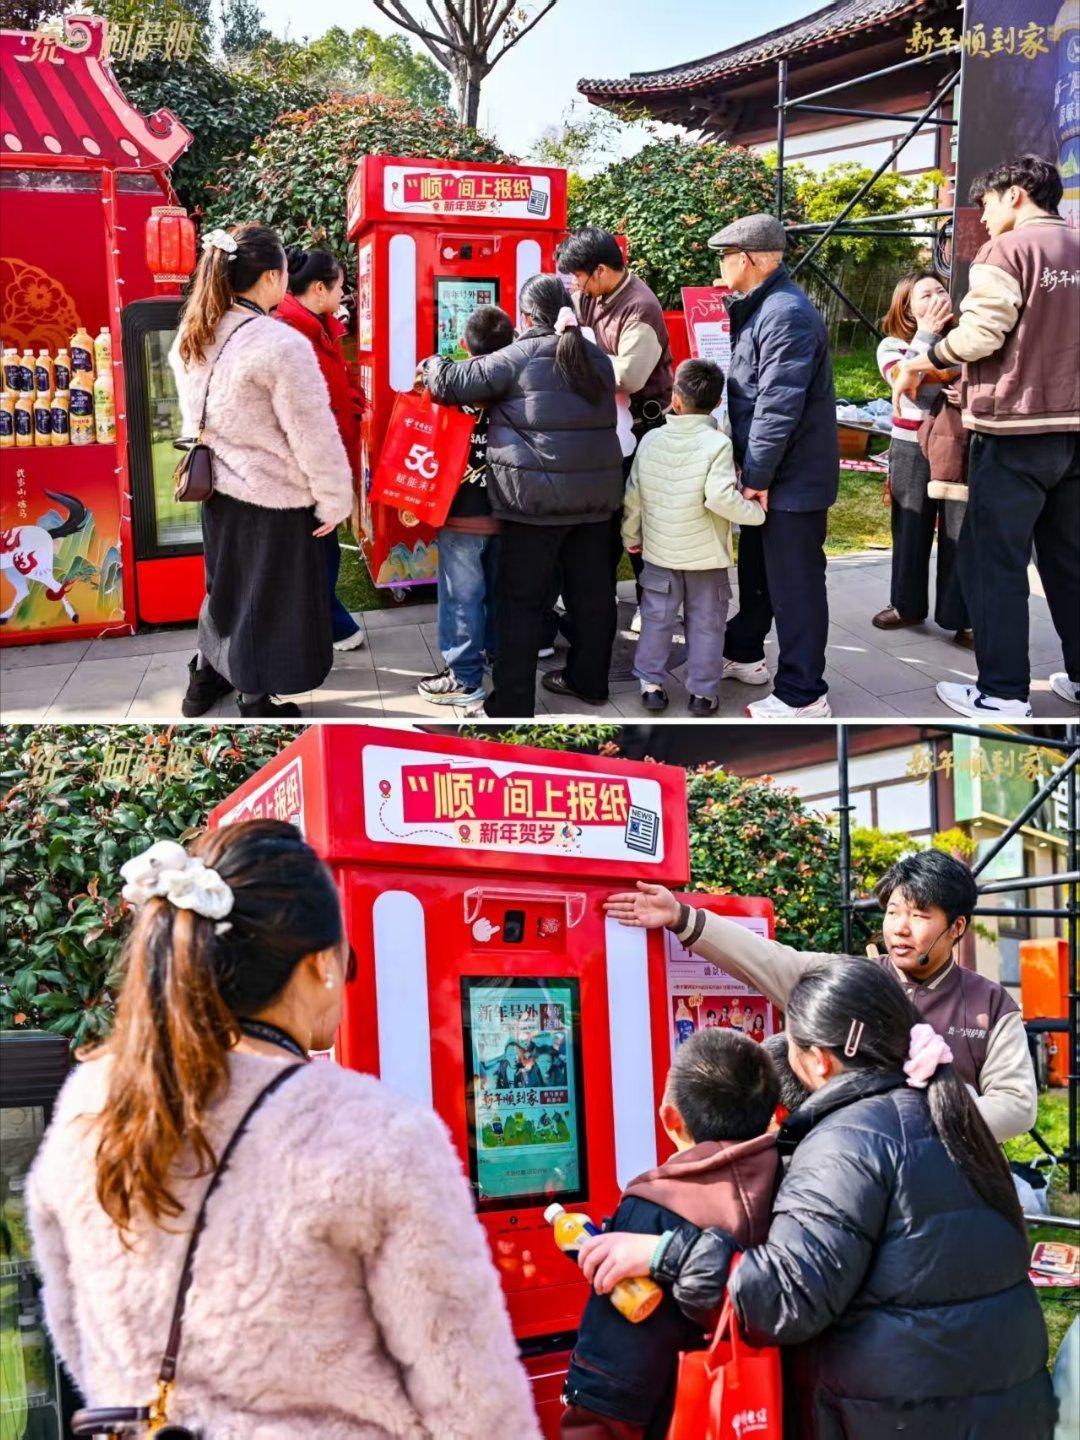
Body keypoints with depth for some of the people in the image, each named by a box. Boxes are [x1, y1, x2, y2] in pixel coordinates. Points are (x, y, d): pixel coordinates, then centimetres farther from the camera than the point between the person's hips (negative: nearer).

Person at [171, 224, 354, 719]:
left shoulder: (191, 339, 1)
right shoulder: (281, 344, -23)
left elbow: (194, 419, 12)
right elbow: (314, 436, -20)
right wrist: (335, 501, -11)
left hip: (218, 489, 7)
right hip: (275, 497, -7)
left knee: (226, 585, 24)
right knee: (268, 600, 8)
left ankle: (204, 682, 38)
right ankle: (256, 703, 21)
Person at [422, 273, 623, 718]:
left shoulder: (520, 357, -9)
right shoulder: (597, 358, 11)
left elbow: (456, 382, -9)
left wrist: (432, 365, 13)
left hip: (536, 499, -6)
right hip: (595, 495, 6)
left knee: (522, 601, 0)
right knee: (591, 590, 16)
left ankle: (511, 704, 3)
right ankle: (588, 680, 30)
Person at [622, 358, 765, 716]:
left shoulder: (650, 440, -2)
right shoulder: (717, 444, -16)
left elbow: (633, 496, 6)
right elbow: (721, 498, -27)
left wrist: (630, 536, 20)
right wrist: (757, 512, -12)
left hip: (659, 551, 3)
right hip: (706, 553, -3)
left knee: (657, 617, 15)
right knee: (705, 621, 9)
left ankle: (651, 684, 17)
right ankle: (702, 691, 14)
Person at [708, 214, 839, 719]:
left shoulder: (787, 316, -21)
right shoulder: (758, 307, 13)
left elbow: (779, 407, -26)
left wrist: (757, 477, -22)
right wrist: (748, 466, 14)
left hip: (792, 479, -10)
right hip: (765, 473, 10)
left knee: (794, 583, -4)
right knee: (756, 568, 24)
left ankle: (803, 695, 3)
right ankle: (743, 653, 41)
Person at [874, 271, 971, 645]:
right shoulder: (893, 345, 0)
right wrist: (926, 334, -21)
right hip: (912, 451, 1)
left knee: (960, 534, -1)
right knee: (910, 530, 12)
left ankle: (962, 618, 6)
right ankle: (907, 605, 28)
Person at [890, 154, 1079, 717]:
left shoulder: (1007, 249, -9)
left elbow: (982, 332, -18)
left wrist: (918, 364, -4)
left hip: (1014, 429, -7)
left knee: (993, 562, -1)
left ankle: (1003, 693, 0)